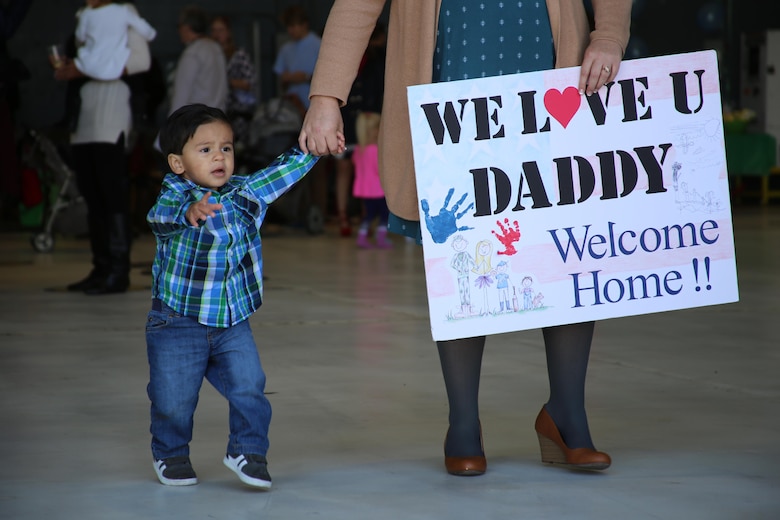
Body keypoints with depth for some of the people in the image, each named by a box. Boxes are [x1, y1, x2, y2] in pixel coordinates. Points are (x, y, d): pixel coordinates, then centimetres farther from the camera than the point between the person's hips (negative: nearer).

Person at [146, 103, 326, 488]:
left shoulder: (244, 193, 2)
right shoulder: (175, 195, -15)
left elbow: (282, 172, 12)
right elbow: (162, 216, -37)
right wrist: (190, 211, -59)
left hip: (233, 323, 4)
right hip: (178, 323, -4)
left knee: (248, 388, -8)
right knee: (173, 399, 4)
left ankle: (248, 451, 11)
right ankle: (171, 455, 30)